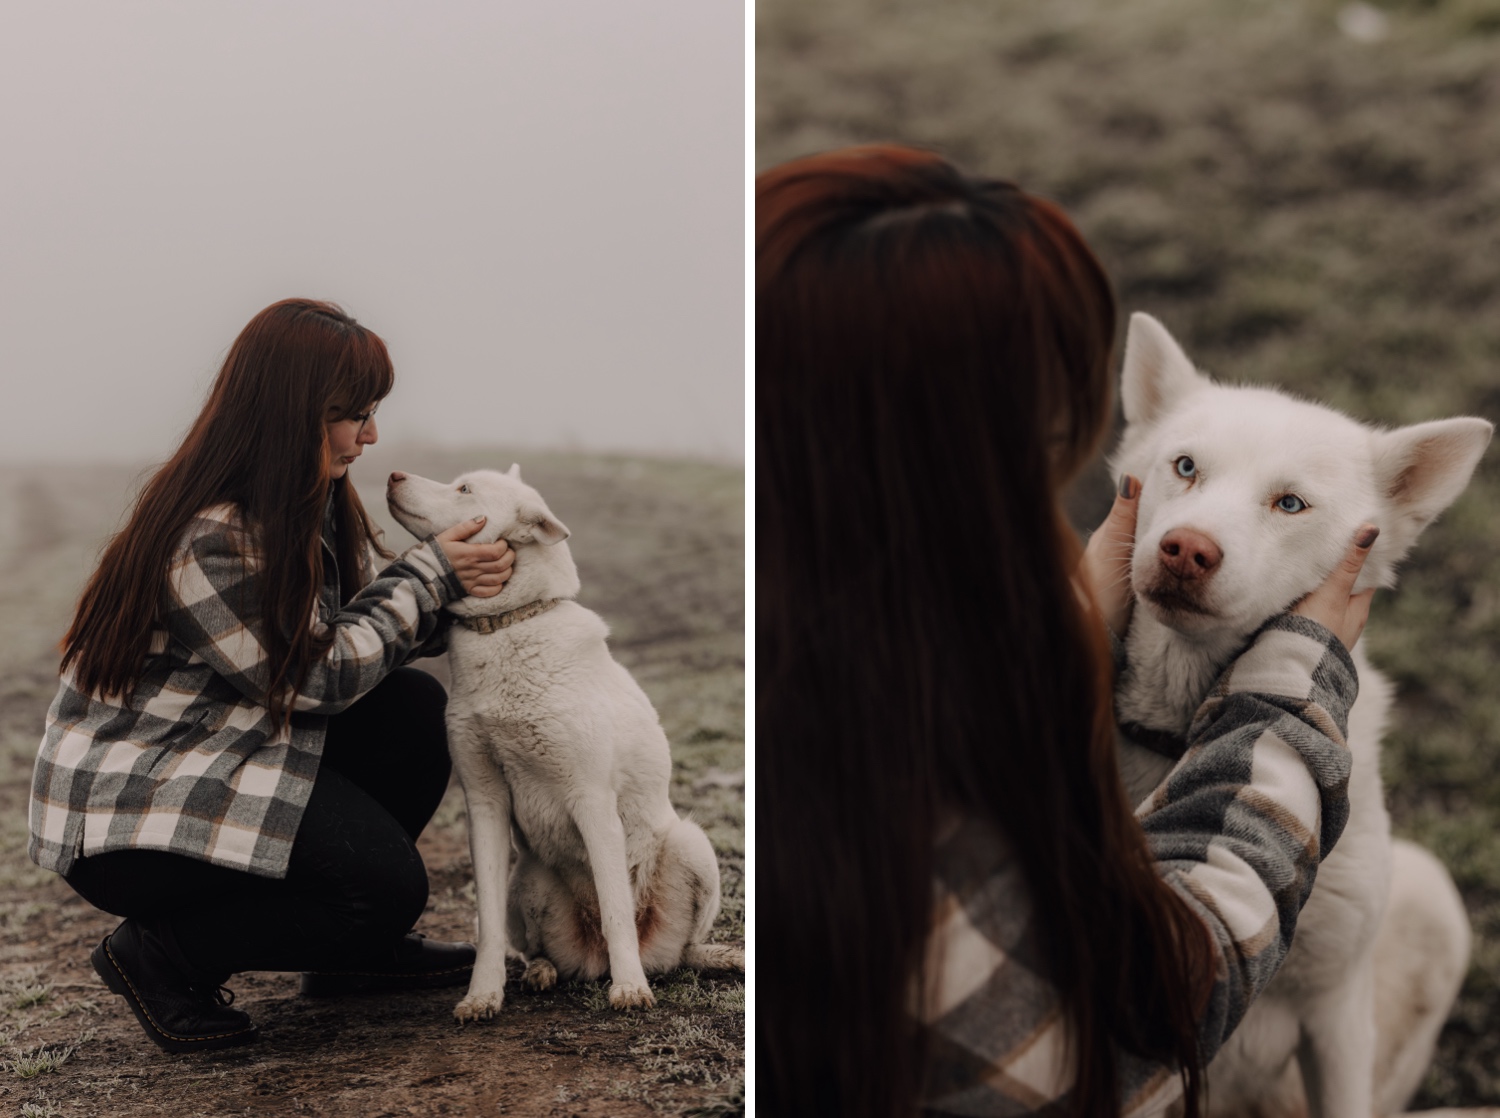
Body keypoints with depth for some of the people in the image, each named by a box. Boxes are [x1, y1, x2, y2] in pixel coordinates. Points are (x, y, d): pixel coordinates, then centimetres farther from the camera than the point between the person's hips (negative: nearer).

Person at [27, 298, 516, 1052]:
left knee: (416, 712, -4)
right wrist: (430, 577, -15)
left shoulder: (311, 500, 3)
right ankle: (164, 958, -1)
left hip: (225, 755, 9)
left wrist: (459, 587, -14)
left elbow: (369, 616, 6)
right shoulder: (207, 537, -27)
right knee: (386, 883, -18)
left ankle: (352, 948, 11)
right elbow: (319, 678, -21)